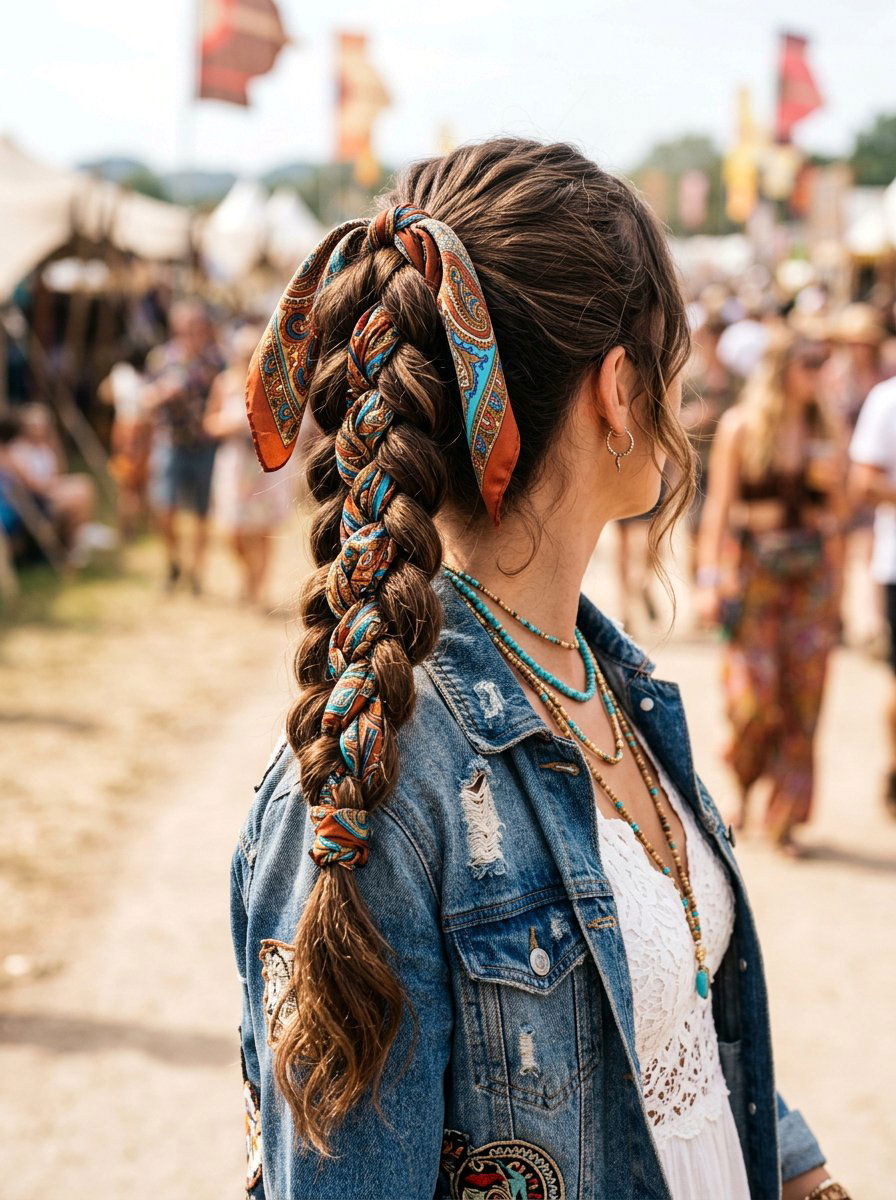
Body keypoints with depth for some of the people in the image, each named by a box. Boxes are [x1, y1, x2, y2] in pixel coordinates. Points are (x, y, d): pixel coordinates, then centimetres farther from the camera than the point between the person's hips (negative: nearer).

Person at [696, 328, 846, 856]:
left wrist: (832, 482, -7)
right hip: (754, 569, -2)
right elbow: (719, 506, -1)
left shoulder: (828, 432, 8)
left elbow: (838, 515, 13)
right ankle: (742, 782, 24)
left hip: (812, 574, 3)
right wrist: (710, 579, -8)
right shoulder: (740, 426, 0)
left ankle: (786, 815, 11)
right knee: (753, 696, -7)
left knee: (803, 697, 0)